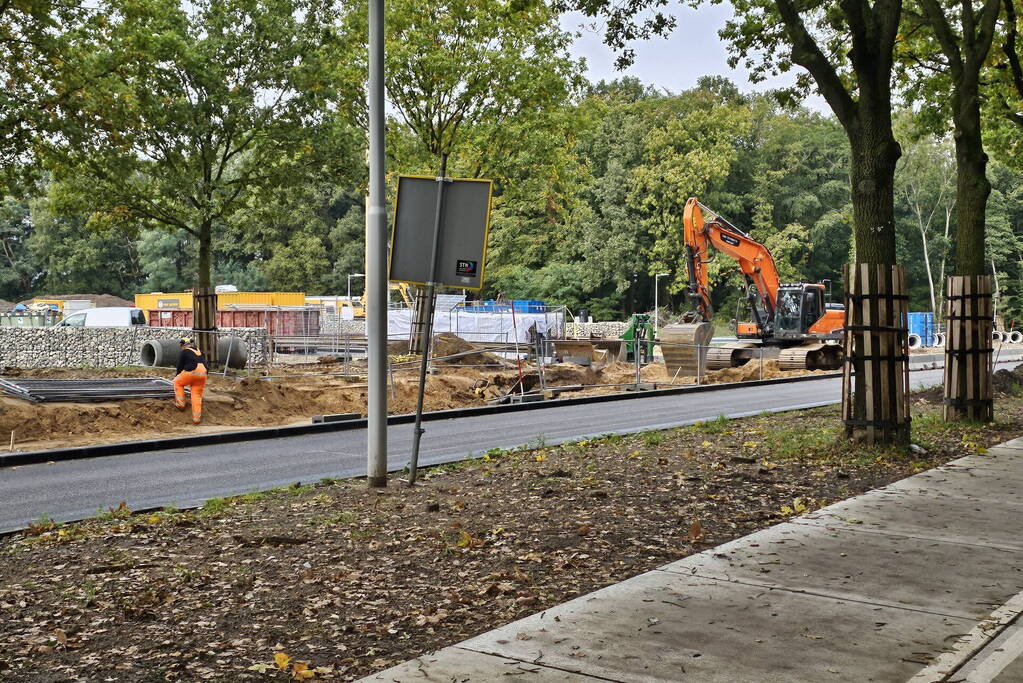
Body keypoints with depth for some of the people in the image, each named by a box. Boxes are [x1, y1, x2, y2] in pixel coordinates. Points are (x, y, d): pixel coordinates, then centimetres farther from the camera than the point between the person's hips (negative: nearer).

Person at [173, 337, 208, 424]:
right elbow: (205, 366, 26)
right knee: (197, 396, 10)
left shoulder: (184, 352, 8)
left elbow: (180, 367, 10)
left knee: (178, 383, 23)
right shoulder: (200, 352, 24)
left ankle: (180, 403, 16)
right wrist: (204, 381, 33)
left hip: (191, 372, -5)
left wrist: (176, 377, 27)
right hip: (202, 374, 5)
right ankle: (196, 418, 6)